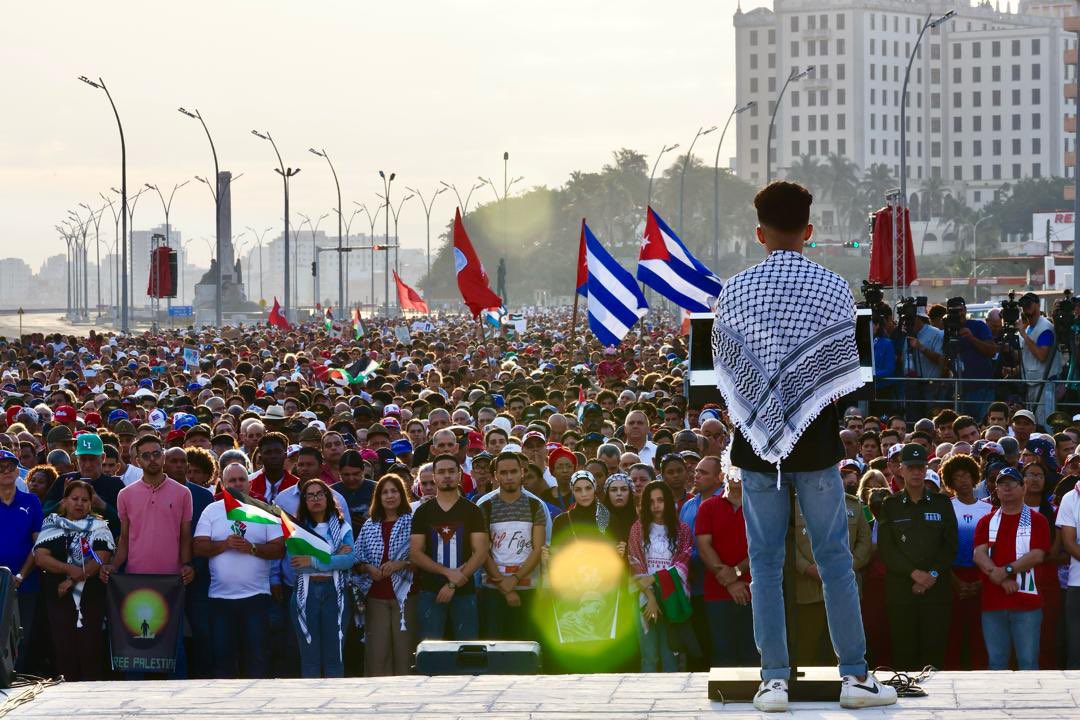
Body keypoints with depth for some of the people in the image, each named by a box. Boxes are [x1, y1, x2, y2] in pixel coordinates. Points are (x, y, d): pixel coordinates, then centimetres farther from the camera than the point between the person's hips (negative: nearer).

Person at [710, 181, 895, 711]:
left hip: (756, 443, 1)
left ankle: (774, 680, 3)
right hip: (817, 445, -1)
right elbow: (846, 371, 1)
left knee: (765, 562, 5)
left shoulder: (735, 292, -3)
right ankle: (855, 675, 6)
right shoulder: (834, 289, -5)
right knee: (834, 557, 6)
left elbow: (724, 370, 4)